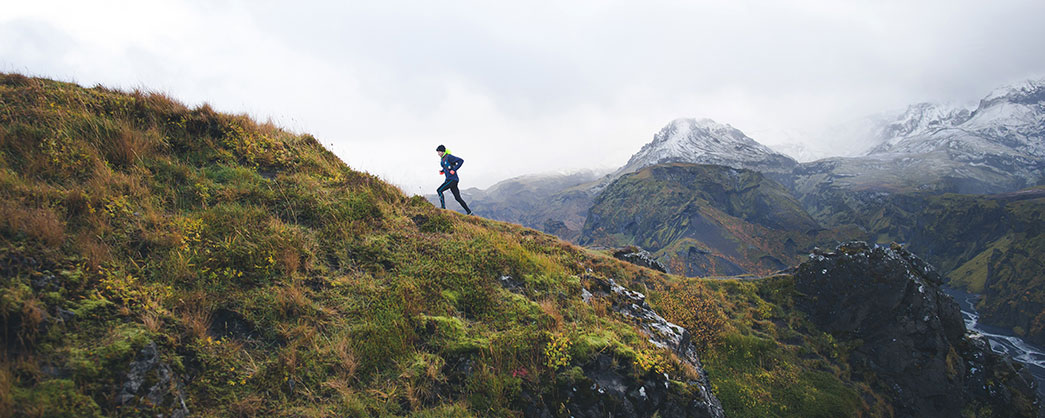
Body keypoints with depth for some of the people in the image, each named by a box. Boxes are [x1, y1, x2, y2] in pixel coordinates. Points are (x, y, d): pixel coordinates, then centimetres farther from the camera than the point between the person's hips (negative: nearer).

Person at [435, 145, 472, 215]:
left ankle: (443, 207, -11)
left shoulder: (449, 157, -12)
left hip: (453, 179, -9)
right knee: (458, 198, 7)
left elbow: (461, 160, -17)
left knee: (439, 190, -15)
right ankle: (469, 212, 10)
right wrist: (442, 171, 13)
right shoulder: (442, 159, 15)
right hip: (448, 179, 9)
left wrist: (454, 170, -20)